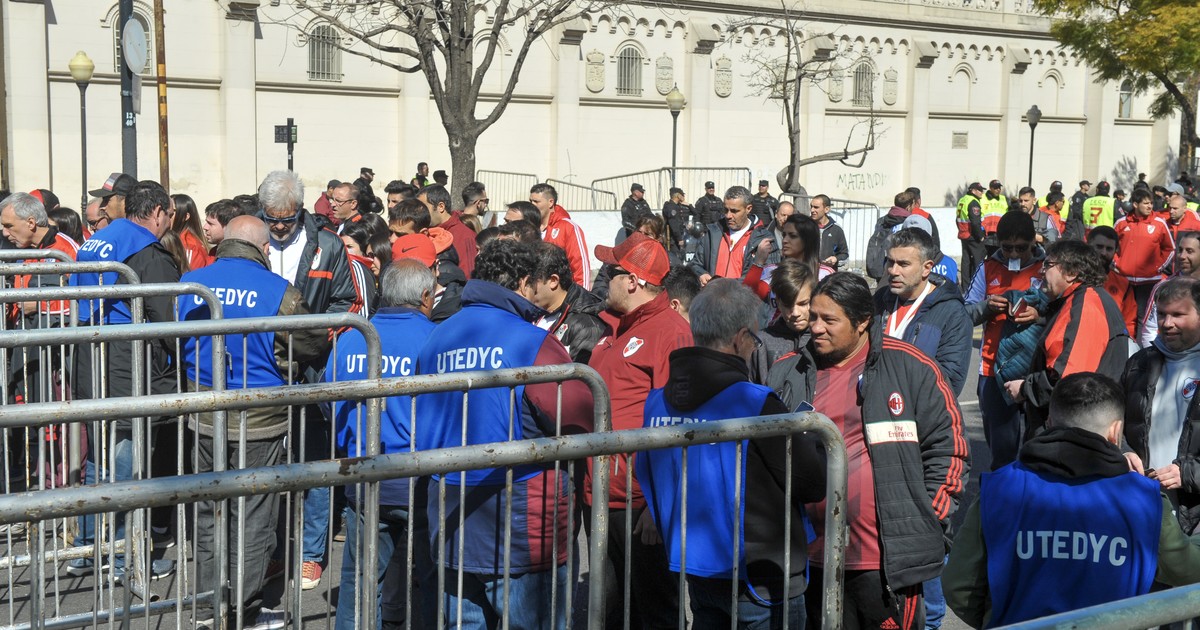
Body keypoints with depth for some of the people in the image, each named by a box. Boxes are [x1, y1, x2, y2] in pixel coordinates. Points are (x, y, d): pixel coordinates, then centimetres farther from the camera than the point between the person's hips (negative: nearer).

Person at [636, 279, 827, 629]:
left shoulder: (657, 402, -1)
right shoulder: (755, 403, -21)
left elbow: (648, 480, 11)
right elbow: (814, 483, -14)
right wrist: (813, 437, 4)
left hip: (694, 570, 6)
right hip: (762, 577, -6)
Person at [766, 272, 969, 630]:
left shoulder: (910, 368, -2)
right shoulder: (786, 375, 8)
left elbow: (948, 446, 1)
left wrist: (928, 519, -4)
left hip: (890, 560, -3)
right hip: (812, 559, 4)